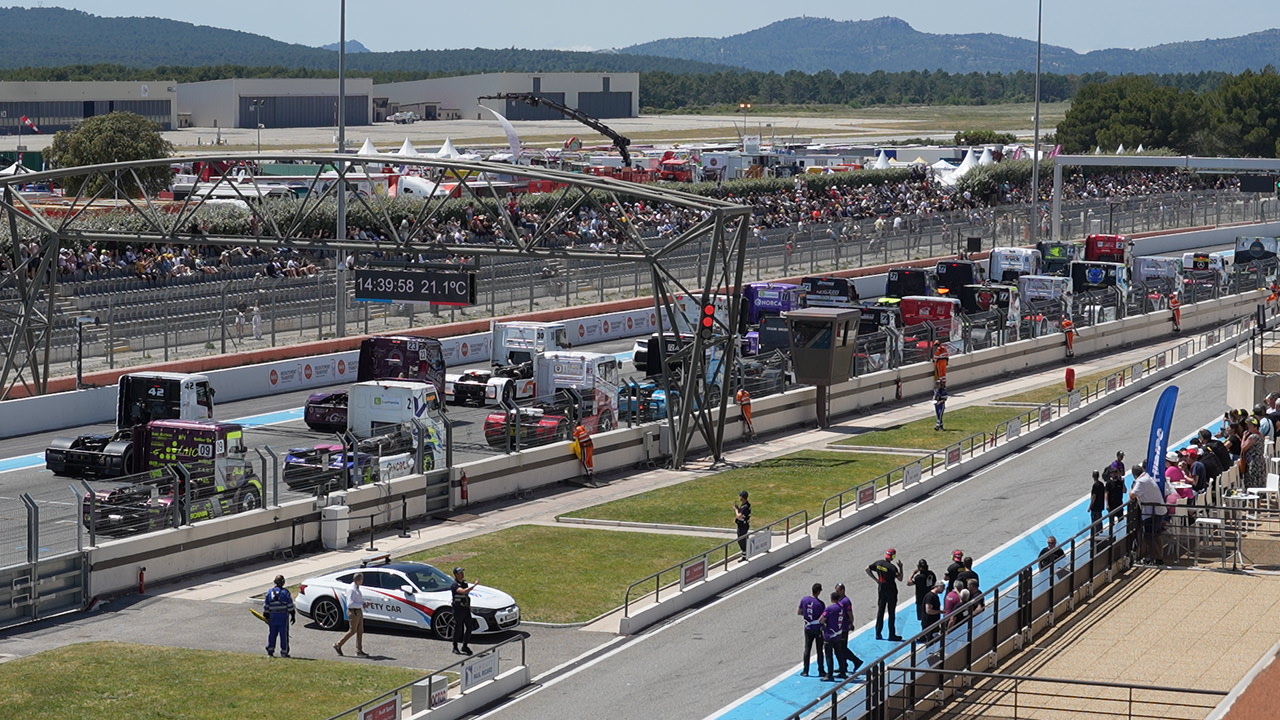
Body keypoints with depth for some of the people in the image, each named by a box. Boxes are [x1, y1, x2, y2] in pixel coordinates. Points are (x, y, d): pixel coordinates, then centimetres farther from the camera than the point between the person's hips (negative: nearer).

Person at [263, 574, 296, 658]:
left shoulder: (269, 592, 4)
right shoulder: (285, 592, -6)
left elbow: (266, 607, 8)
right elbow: (290, 606, -6)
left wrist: (266, 616, 16)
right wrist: (293, 615, 2)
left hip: (273, 616, 3)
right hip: (283, 616, -3)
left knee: (272, 634, 12)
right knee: (284, 634, 3)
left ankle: (270, 650, 11)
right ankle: (284, 652, 4)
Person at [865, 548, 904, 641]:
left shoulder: (878, 563, 0)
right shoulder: (892, 567, -17)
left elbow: (867, 569, 5)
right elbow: (900, 578, -16)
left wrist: (875, 579, 4)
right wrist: (901, 568, -5)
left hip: (881, 590, 5)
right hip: (891, 591, -5)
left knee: (880, 612, 11)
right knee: (891, 613, 2)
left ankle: (878, 633, 12)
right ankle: (892, 635, 5)